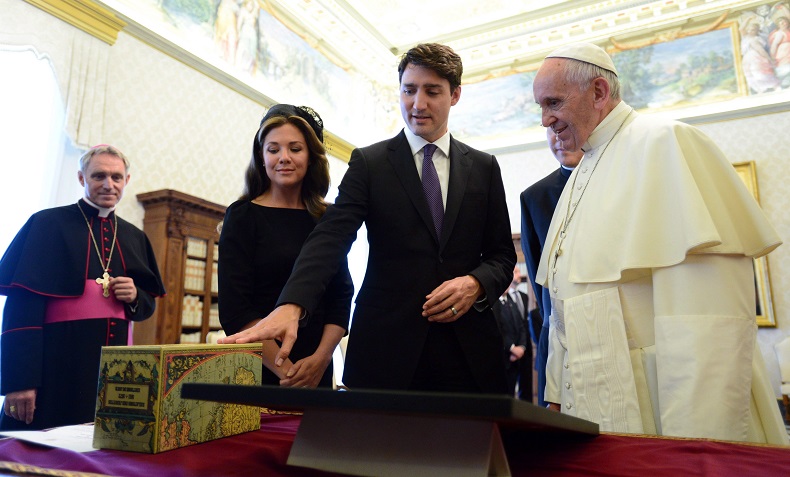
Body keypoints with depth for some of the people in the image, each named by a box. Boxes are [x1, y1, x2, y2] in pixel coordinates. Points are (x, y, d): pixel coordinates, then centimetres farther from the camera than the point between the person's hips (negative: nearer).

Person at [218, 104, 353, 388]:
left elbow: (341, 297, 3)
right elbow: (234, 310, -10)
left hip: (317, 372, 3)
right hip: (257, 372, -2)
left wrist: (320, 360, -11)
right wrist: (284, 371, -15)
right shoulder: (242, 216, -4)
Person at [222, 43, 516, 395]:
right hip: (386, 350, -2)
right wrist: (290, 306, -28)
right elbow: (329, 239, -12)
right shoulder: (368, 163, 2)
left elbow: (502, 255, 11)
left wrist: (476, 284, -11)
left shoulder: (484, 167, 9)